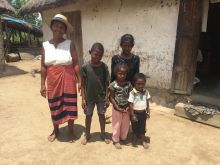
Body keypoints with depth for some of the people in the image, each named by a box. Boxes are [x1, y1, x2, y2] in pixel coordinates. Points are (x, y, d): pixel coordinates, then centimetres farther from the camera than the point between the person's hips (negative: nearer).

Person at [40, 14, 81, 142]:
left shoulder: (70, 44, -5)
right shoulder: (45, 45, 2)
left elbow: (76, 64, -5)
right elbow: (43, 67, 4)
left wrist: (80, 81, -7)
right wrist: (42, 84, 2)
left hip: (68, 80, -2)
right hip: (53, 81, 3)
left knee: (70, 105, 7)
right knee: (54, 107, 14)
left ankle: (71, 131, 28)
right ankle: (56, 131, 36)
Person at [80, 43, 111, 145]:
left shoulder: (104, 67, -8)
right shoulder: (85, 67, -10)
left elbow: (107, 84, -3)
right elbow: (83, 84, -5)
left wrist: (107, 98, -4)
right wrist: (83, 98, -5)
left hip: (101, 97, 0)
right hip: (89, 97, 0)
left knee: (101, 115, 15)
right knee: (88, 116, 15)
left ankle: (103, 135, 35)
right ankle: (87, 135, 36)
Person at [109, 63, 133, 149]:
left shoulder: (128, 84, -5)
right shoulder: (113, 84, -14)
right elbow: (112, 98, -11)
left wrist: (128, 107, -10)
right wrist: (117, 107, -16)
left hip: (126, 108, 4)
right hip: (117, 108, -3)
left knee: (126, 124, 16)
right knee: (116, 125, 10)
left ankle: (123, 138, 38)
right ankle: (116, 140, 28)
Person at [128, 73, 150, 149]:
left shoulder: (146, 92, -4)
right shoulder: (132, 93, -19)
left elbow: (147, 103, 6)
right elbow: (131, 105, -16)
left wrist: (148, 112, 6)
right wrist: (133, 115, -17)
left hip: (143, 113, 4)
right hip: (135, 113, -3)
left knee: (142, 127, 17)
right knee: (135, 127, 14)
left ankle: (143, 141, 34)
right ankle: (134, 140, 34)